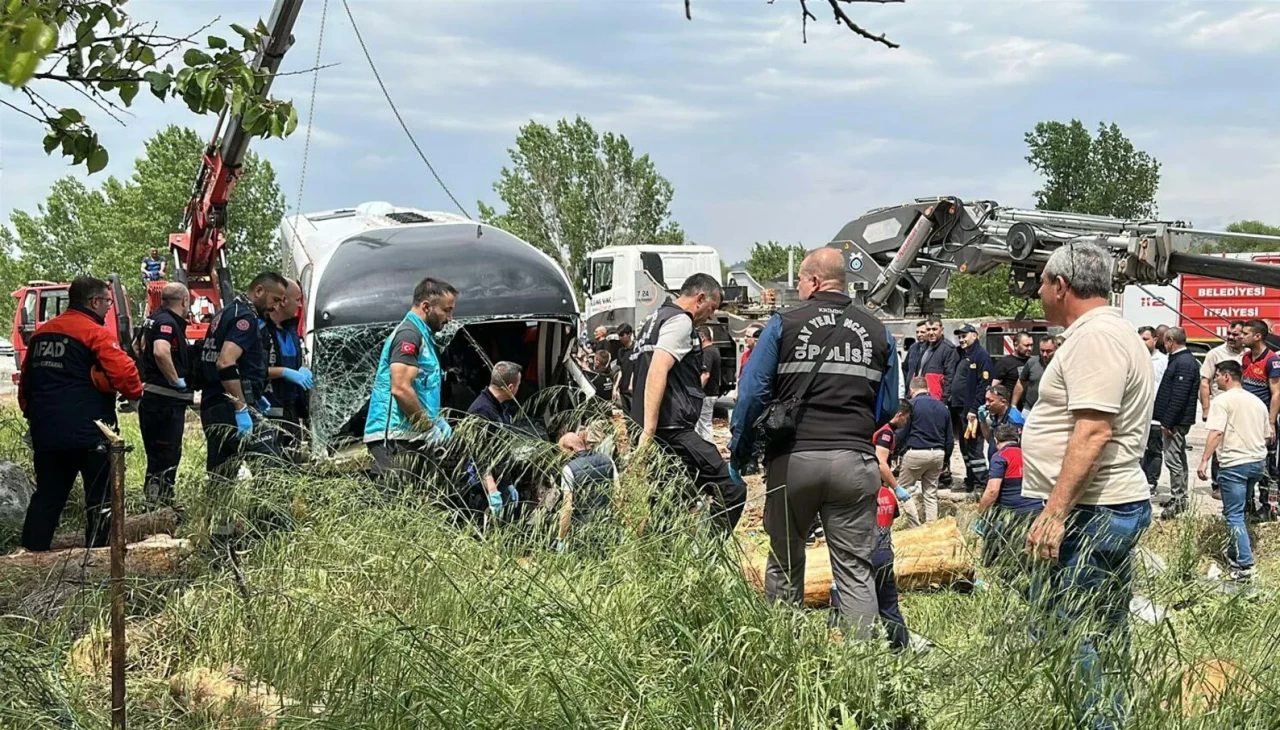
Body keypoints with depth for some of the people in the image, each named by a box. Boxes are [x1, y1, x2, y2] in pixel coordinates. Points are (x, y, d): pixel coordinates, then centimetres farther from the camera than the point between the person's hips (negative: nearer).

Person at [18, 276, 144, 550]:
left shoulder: (40, 333, 14)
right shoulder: (96, 333, -10)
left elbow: (26, 381, 19)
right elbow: (123, 372, -20)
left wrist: (32, 413, 28)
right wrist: (135, 391, 1)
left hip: (45, 432, 7)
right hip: (87, 432, -7)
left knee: (47, 495, 14)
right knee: (101, 497, 3)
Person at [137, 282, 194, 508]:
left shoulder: (153, 320, 17)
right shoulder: (168, 322, -15)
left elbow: (140, 348, 34)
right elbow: (161, 352, -33)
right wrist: (177, 380, -21)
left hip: (152, 396, 10)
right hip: (166, 400, -10)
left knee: (158, 456, 16)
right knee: (166, 457, -8)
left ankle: (157, 504, 24)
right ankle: (158, 506, -7)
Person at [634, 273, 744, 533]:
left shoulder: (655, 319, 24)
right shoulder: (680, 321, -7)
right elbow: (657, 372, -20)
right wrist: (648, 433, -26)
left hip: (655, 433, 10)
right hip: (673, 431, -10)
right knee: (732, 491, -10)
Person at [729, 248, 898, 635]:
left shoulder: (784, 324, 1)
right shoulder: (879, 332, 9)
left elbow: (752, 394, -3)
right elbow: (888, 408, 14)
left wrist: (739, 453, 6)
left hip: (793, 460, -1)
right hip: (855, 462, 1)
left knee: (784, 566, 13)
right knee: (855, 571, 3)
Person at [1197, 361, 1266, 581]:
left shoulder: (1222, 401, -6)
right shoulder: (1257, 402, 16)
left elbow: (1216, 432, -17)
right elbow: (1266, 436, 21)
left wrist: (1205, 460, -17)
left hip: (1234, 464, -7)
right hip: (1258, 462, 7)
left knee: (1234, 515, -5)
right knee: (1236, 511, 20)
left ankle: (1245, 565, -11)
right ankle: (1235, 554, 24)